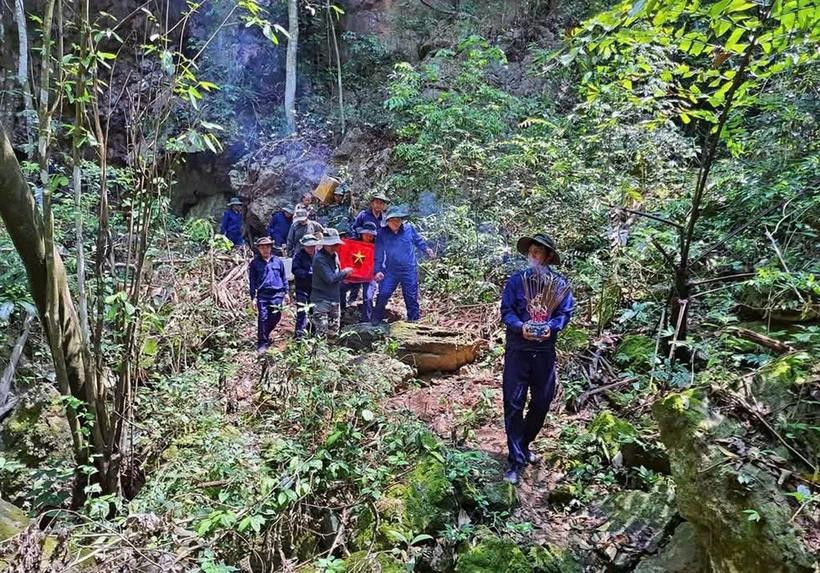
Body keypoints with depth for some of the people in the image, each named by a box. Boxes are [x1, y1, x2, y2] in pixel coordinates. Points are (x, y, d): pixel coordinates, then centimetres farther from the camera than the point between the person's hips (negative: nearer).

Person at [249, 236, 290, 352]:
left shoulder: (278, 261, 4)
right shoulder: (255, 263, 0)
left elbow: (284, 277, 12)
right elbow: (252, 281, 2)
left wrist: (286, 292, 12)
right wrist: (253, 297, -1)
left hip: (277, 294, 2)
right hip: (262, 295, -2)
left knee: (275, 317, 7)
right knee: (263, 318, -4)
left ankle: (265, 335, 32)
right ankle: (262, 343, 5)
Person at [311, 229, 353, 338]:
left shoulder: (334, 255, 10)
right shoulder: (320, 258, -17)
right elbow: (330, 278, -22)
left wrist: (342, 278, 5)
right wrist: (344, 272, -10)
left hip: (334, 299, 8)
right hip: (322, 299, -8)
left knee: (334, 333, 13)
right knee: (322, 334, -8)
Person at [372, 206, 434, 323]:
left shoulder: (409, 228, -4)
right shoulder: (382, 234, -4)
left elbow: (418, 240, 14)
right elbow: (379, 254, 0)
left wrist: (426, 249, 2)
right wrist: (377, 270, -4)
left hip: (409, 270, 0)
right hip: (390, 271, 0)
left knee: (411, 296, 7)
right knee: (383, 294, -2)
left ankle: (414, 319, 23)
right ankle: (376, 319, 15)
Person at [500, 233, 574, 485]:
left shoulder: (559, 282, 1)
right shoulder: (516, 280, 1)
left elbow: (565, 313, -2)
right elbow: (506, 311, -3)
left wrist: (551, 327, -22)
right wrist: (520, 327, -22)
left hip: (545, 351, 2)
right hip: (518, 349, -1)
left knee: (542, 402, 12)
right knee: (513, 404, -3)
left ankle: (524, 444, 36)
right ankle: (516, 460, 6)